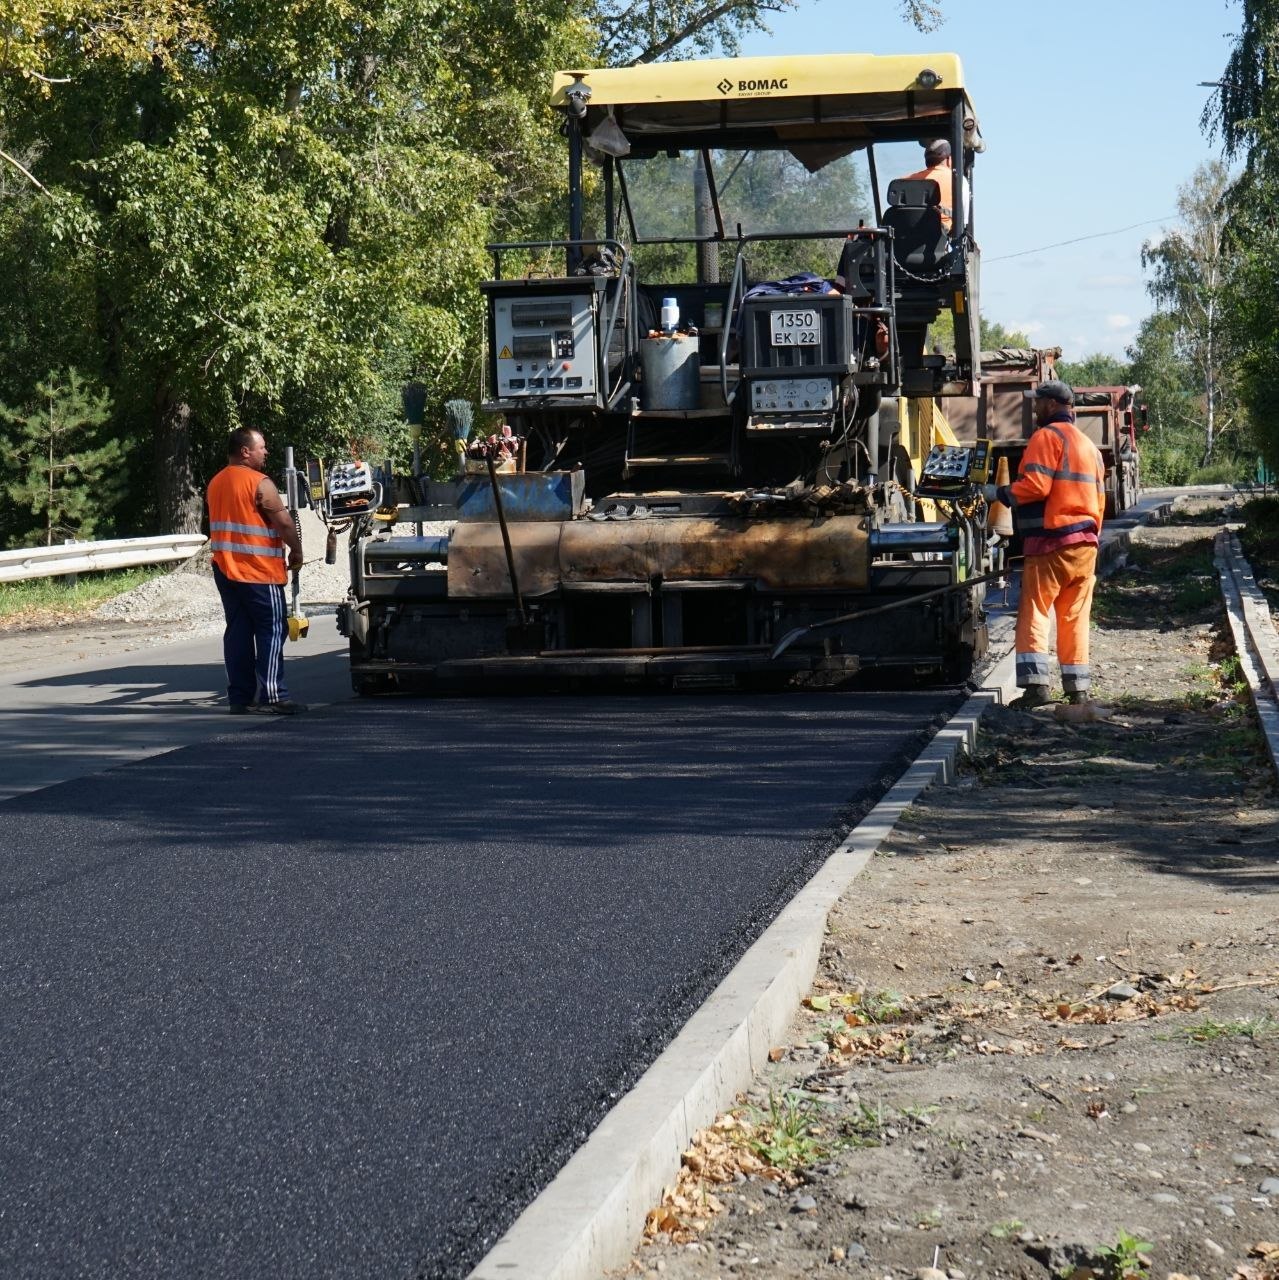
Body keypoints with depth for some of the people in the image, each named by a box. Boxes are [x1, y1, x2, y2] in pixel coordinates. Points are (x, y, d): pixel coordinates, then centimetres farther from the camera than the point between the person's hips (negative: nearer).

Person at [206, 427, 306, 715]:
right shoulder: (259, 483, -13)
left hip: (225, 569, 8)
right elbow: (283, 521, -14)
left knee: (238, 631, 9)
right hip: (259, 571, -8)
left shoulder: (215, 484, 13)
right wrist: (296, 551, -1)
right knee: (272, 631, -5)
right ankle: (272, 696, -10)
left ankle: (240, 696, 9)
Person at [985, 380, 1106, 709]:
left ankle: (1035, 685, -14)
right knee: (1075, 617, 10)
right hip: (1086, 543, 8)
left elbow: (1035, 486, -17)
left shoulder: (1047, 436, -6)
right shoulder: (1088, 444, 21)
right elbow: (1099, 496, 22)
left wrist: (1001, 493, -4)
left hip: (1052, 541, -8)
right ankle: (1078, 688, 9)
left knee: (1033, 612, -5)